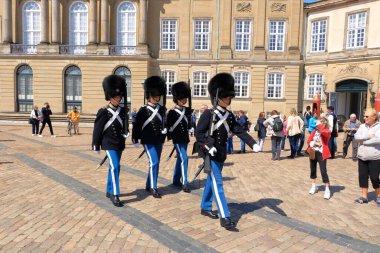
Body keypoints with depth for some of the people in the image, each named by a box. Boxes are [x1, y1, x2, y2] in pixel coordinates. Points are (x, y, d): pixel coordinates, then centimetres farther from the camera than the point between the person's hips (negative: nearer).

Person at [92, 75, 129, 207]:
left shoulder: (122, 111, 6)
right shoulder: (103, 112, -9)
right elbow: (97, 130, -7)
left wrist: (126, 133, -8)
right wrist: (96, 146, -5)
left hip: (119, 144, 6)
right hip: (109, 144, -6)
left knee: (114, 167, 13)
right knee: (115, 167, -14)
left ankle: (109, 191, 28)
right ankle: (115, 195, -9)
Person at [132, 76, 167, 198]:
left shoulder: (162, 109, 6)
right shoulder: (143, 110, -7)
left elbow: (165, 123, 13)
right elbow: (137, 126, -4)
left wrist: (165, 130, -7)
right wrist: (135, 140, -2)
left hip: (159, 141, 5)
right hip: (148, 141, -5)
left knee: (155, 163, 12)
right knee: (154, 162, -11)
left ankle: (148, 185, 27)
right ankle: (153, 188, 1)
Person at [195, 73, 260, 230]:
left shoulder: (229, 115, 6)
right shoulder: (208, 114, -14)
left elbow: (239, 131, 0)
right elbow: (198, 133, -14)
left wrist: (253, 144, -12)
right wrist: (209, 146, -26)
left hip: (221, 153, 7)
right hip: (210, 153, -7)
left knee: (211, 181, 17)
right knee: (217, 183, -7)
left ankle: (205, 208, 33)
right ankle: (225, 217, -4)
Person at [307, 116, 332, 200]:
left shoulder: (327, 131, -7)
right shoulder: (314, 131, 7)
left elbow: (322, 131, -32)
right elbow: (309, 141, 1)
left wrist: (319, 124, -17)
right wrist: (315, 143, -16)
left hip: (321, 153, -5)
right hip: (313, 152, 6)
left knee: (323, 171, -8)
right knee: (313, 170, 16)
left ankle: (327, 190, 3)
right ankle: (313, 186, 32)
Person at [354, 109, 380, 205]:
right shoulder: (362, 126, 7)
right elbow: (356, 137, -8)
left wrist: (364, 141, -14)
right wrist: (370, 136, -18)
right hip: (362, 157, 5)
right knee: (363, 176, 7)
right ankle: (364, 196, 19)